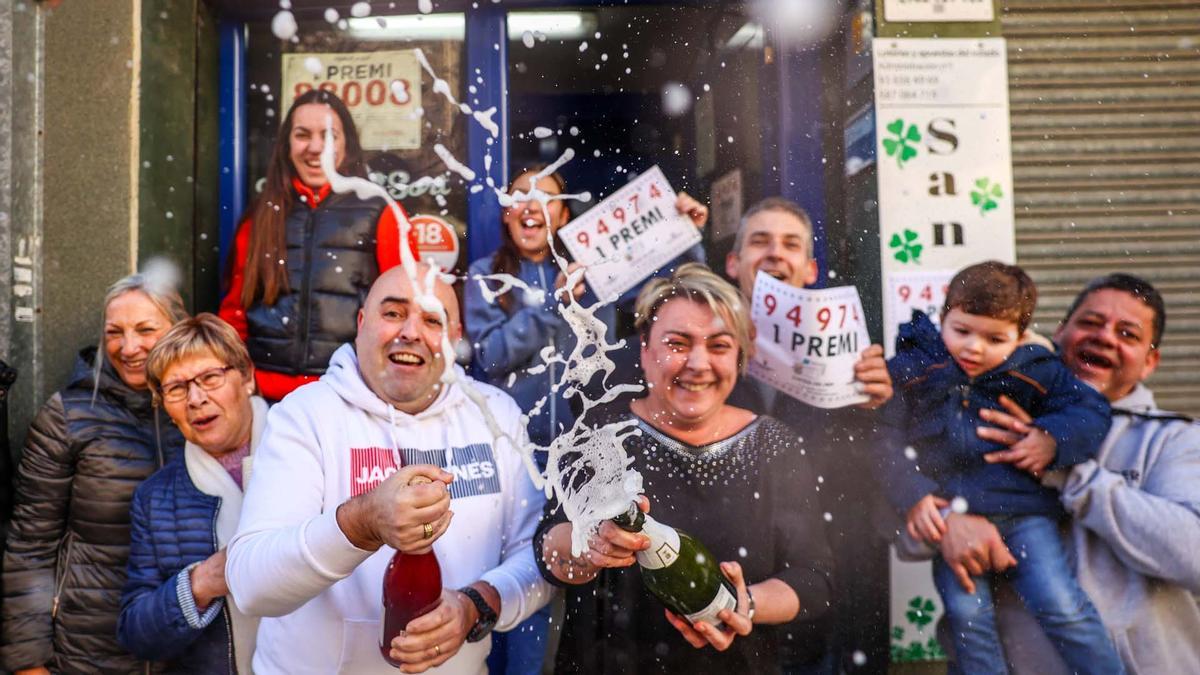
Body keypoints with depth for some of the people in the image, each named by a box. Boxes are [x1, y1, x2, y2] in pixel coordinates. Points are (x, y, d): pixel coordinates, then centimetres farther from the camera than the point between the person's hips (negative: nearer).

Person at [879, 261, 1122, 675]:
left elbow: (1091, 408, 9)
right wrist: (912, 497, -12)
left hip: (1022, 510, 1)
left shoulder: (1034, 372, 6)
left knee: (1062, 607, -6)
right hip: (948, 513, 0)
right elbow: (888, 441, -2)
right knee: (967, 615, -7)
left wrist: (1053, 438, -10)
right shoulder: (911, 370, 0)